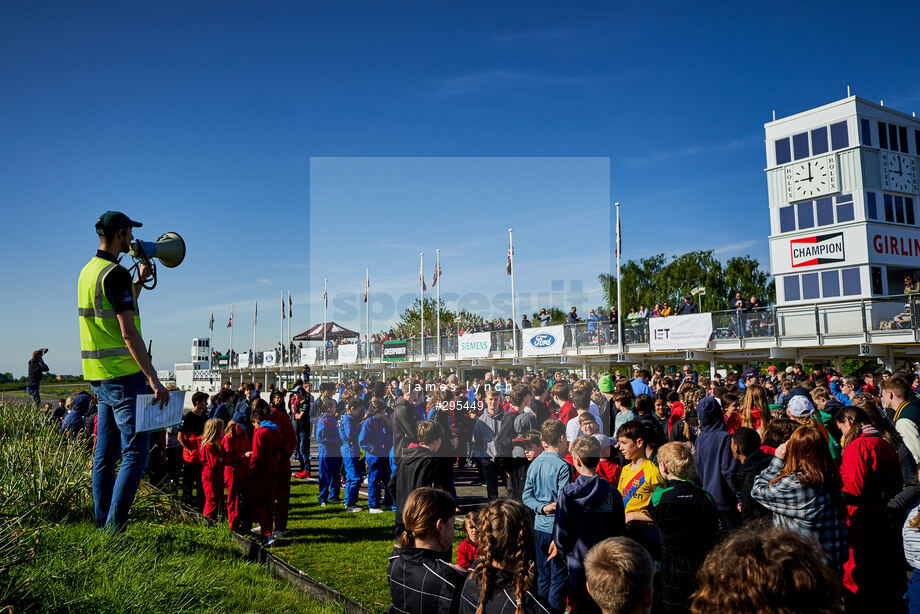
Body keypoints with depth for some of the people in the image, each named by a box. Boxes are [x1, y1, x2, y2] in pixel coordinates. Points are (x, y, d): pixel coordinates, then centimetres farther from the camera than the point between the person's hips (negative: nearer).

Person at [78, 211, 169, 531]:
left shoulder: (87, 271, 14)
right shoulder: (115, 273, -15)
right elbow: (128, 333, -21)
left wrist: (139, 281, 31)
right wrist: (154, 379, -21)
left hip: (98, 377, 10)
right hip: (123, 375, -10)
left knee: (105, 454, 15)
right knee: (136, 452, -4)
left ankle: (102, 522, 23)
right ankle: (114, 526, -3)